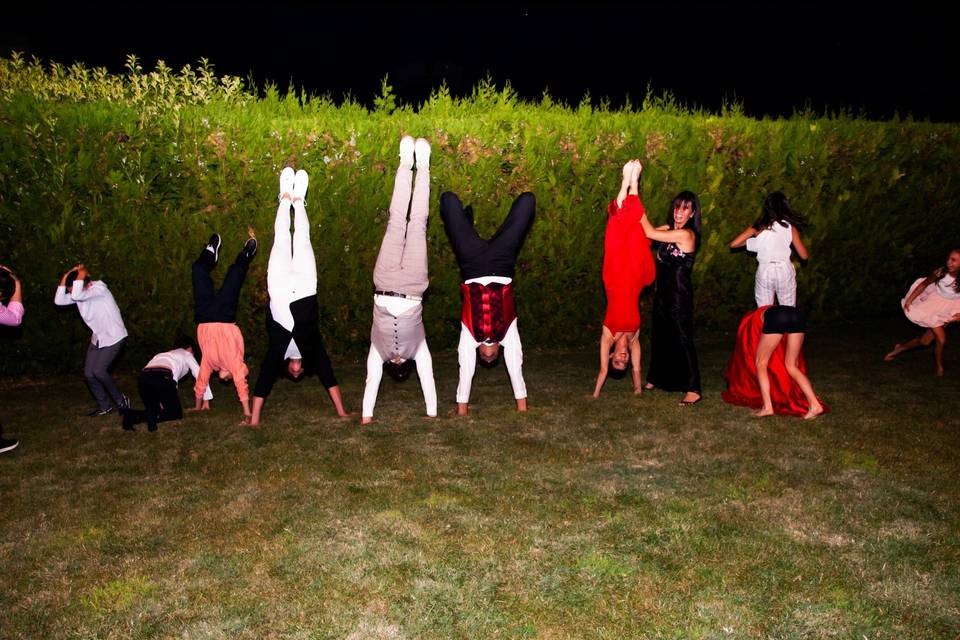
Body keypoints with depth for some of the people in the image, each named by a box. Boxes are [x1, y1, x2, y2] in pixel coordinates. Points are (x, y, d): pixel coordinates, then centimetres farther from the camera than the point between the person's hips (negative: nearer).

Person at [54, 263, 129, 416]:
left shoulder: (100, 288, -24)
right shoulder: (78, 293, -1)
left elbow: (77, 295, -39)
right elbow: (58, 301, -12)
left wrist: (81, 275, -27)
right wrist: (66, 277, -14)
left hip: (114, 337, -8)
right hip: (97, 338, 8)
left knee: (98, 371, -15)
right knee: (88, 374, 3)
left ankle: (120, 401, 5)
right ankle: (104, 406, 18)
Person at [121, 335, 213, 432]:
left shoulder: (163, 354, 42)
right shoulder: (186, 354, 30)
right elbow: (200, 375, 24)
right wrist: (206, 400, 30)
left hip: (143, 378, 5)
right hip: (164, 377, -5)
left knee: (153, 410, 22)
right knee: (176, 413, 10)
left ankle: (132, 415, -7)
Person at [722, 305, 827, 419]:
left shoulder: (748, 323, 37)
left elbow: (743, 352, 42)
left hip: (776, 319, -5)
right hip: (797, 316, 5)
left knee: (761, 363, 12)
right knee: (791, 366, 16)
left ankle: (767, 407, 0)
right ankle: (815, 405, 4)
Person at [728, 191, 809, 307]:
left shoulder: (758, 227, -4)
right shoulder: (790, 227, -3)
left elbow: (733, 244, -9)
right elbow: (804, 256, -1)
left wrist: (750, 241, 7)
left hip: (764, 272, 0)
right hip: (785, 272, 1)